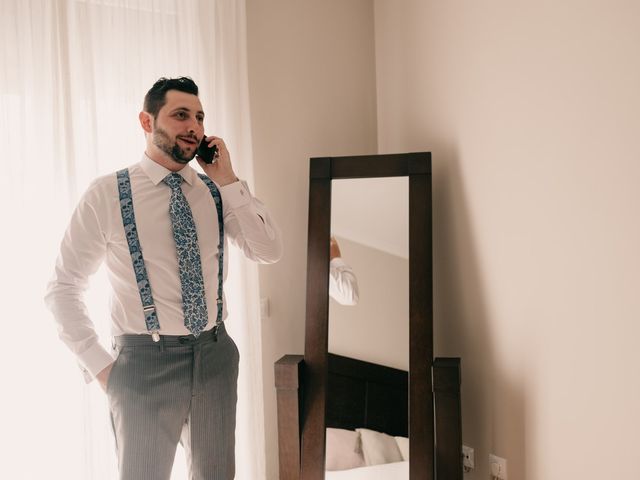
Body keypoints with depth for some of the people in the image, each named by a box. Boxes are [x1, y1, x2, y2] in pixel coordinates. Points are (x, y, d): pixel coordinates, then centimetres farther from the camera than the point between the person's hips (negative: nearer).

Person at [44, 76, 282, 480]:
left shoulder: (218, 191, 2)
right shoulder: (106, 194, -8)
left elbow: (270, 252, -9)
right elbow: (63, 288, -4)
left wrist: (228, 181, -13)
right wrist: (100, 365, -8)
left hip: (215, 355, 4)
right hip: (146, 361, -4)